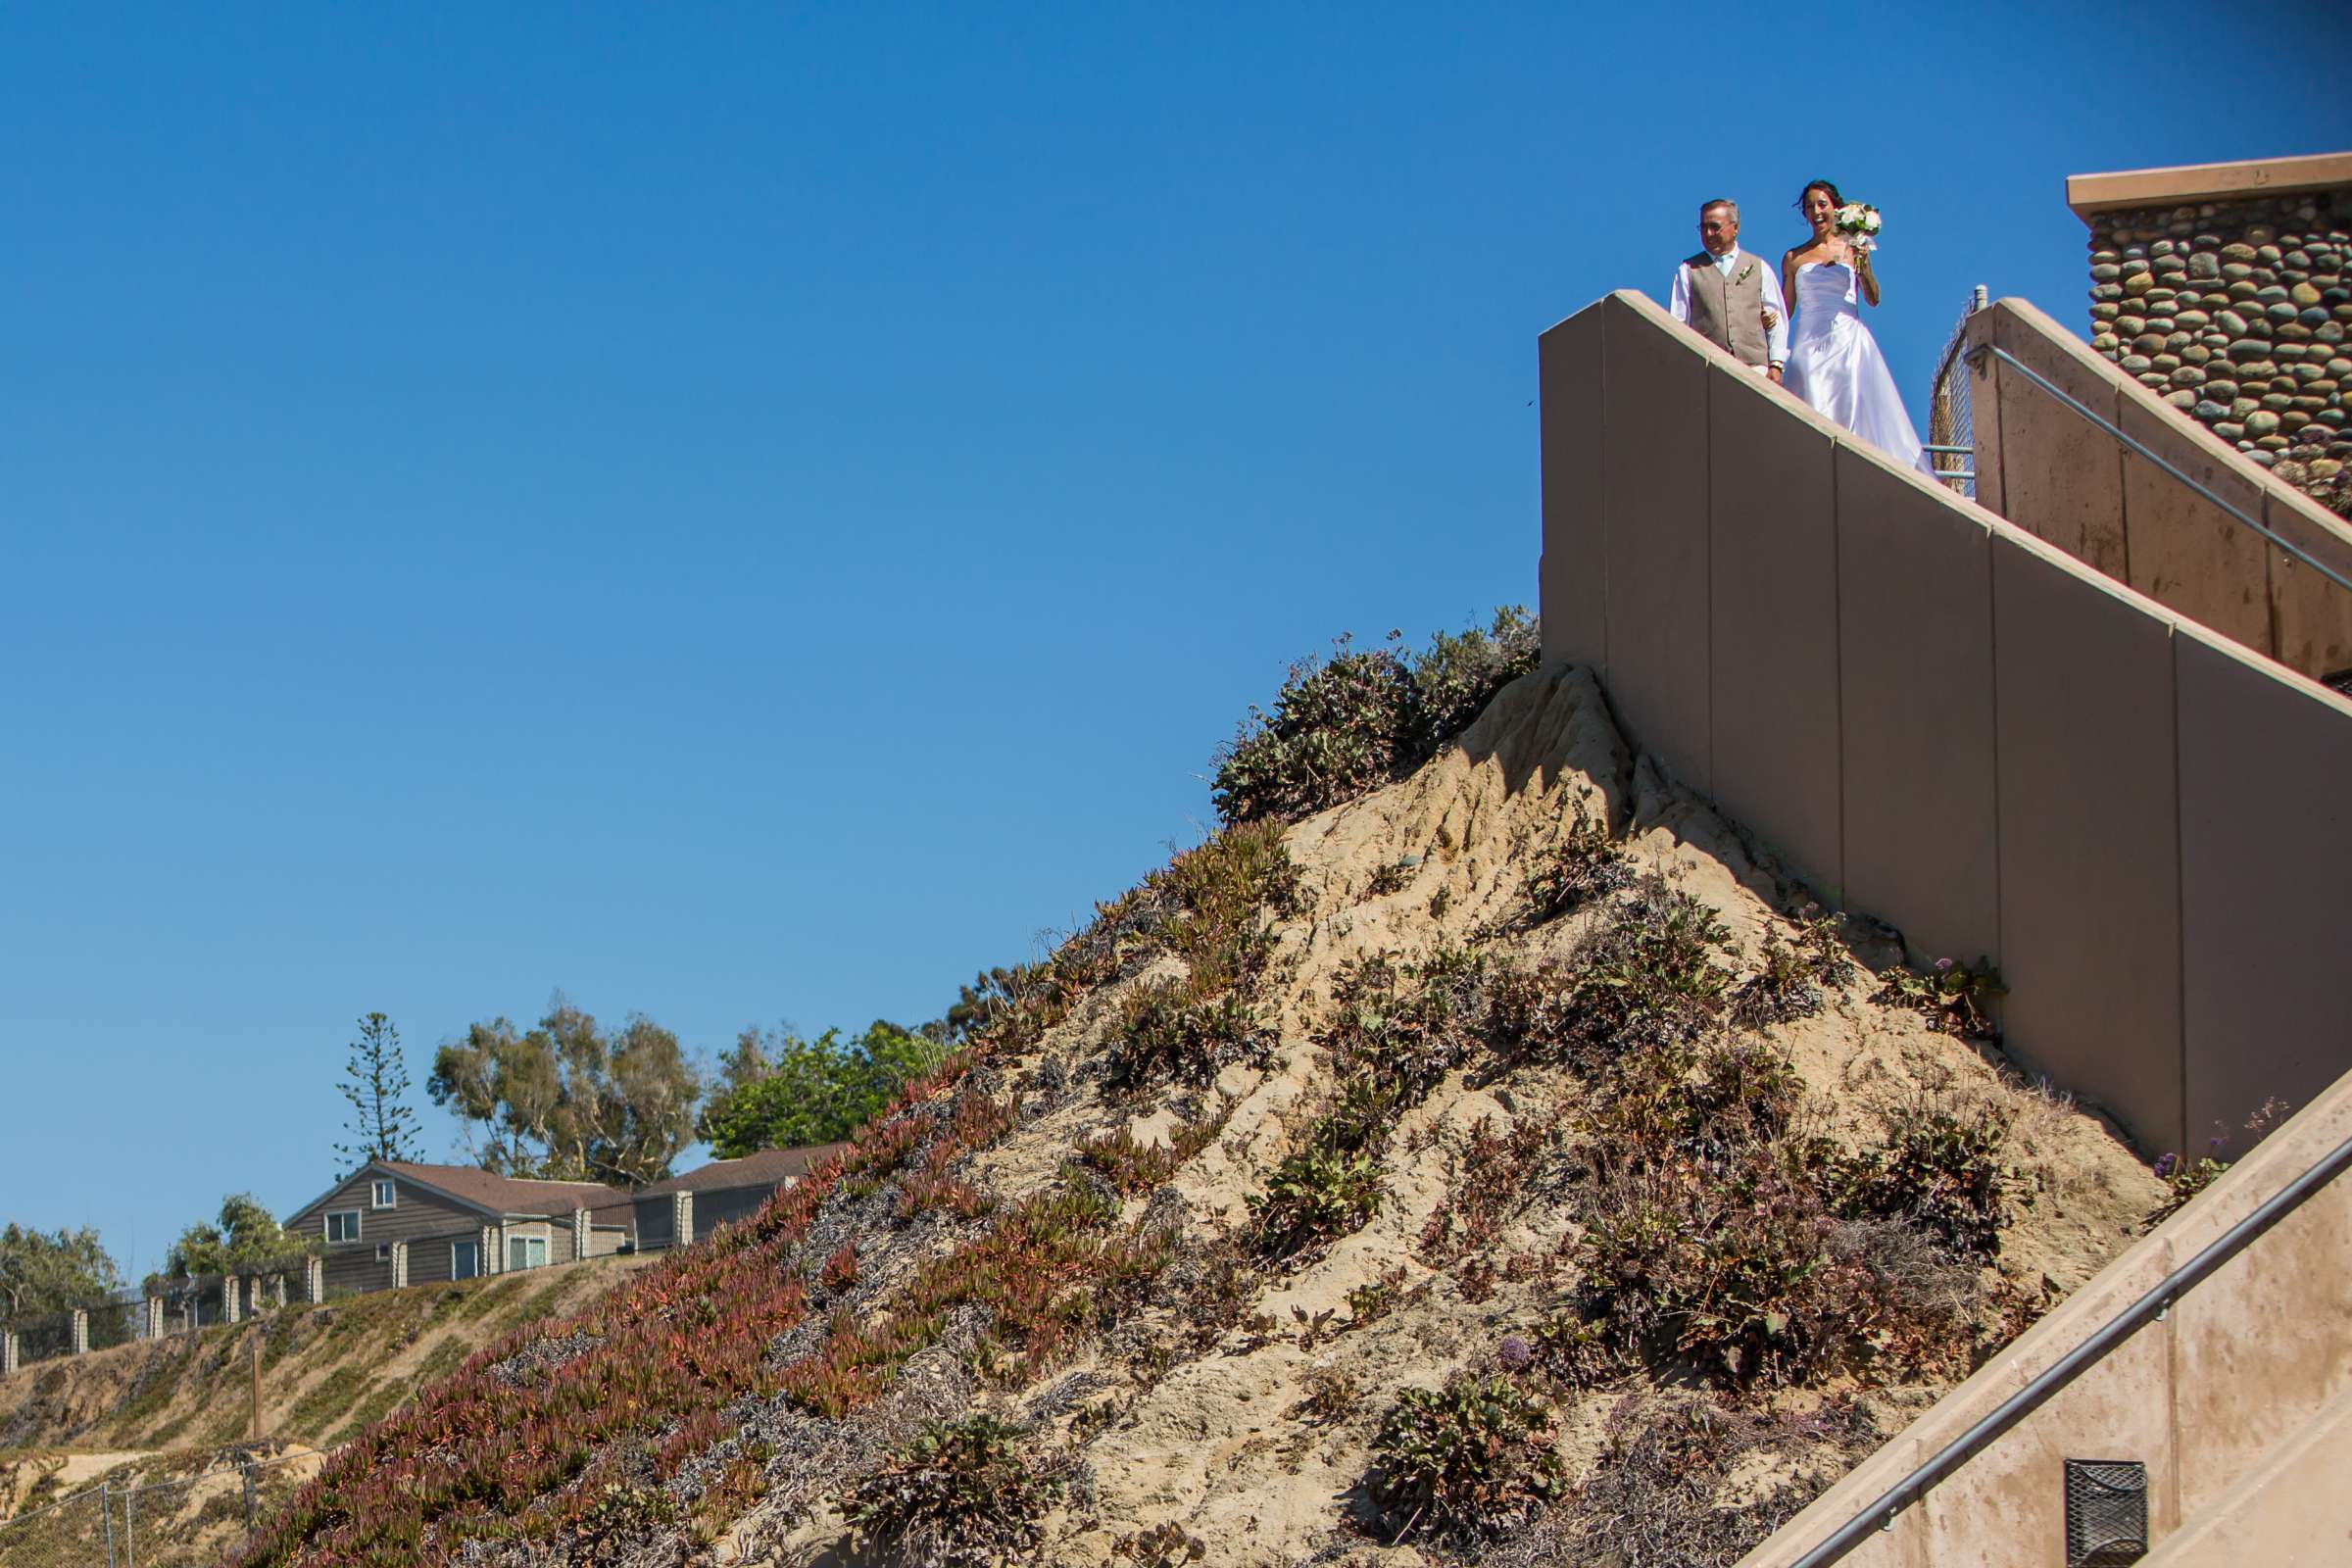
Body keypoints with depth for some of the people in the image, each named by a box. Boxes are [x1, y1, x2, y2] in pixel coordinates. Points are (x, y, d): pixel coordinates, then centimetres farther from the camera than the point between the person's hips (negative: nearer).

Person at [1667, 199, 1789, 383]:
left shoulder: (1759, 268, 16)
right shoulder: (1688, 271, 14)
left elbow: (1777, 319, 15)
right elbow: (1678, 324, 10)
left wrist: (1776, 364, 4)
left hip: (1754, 365, 1)